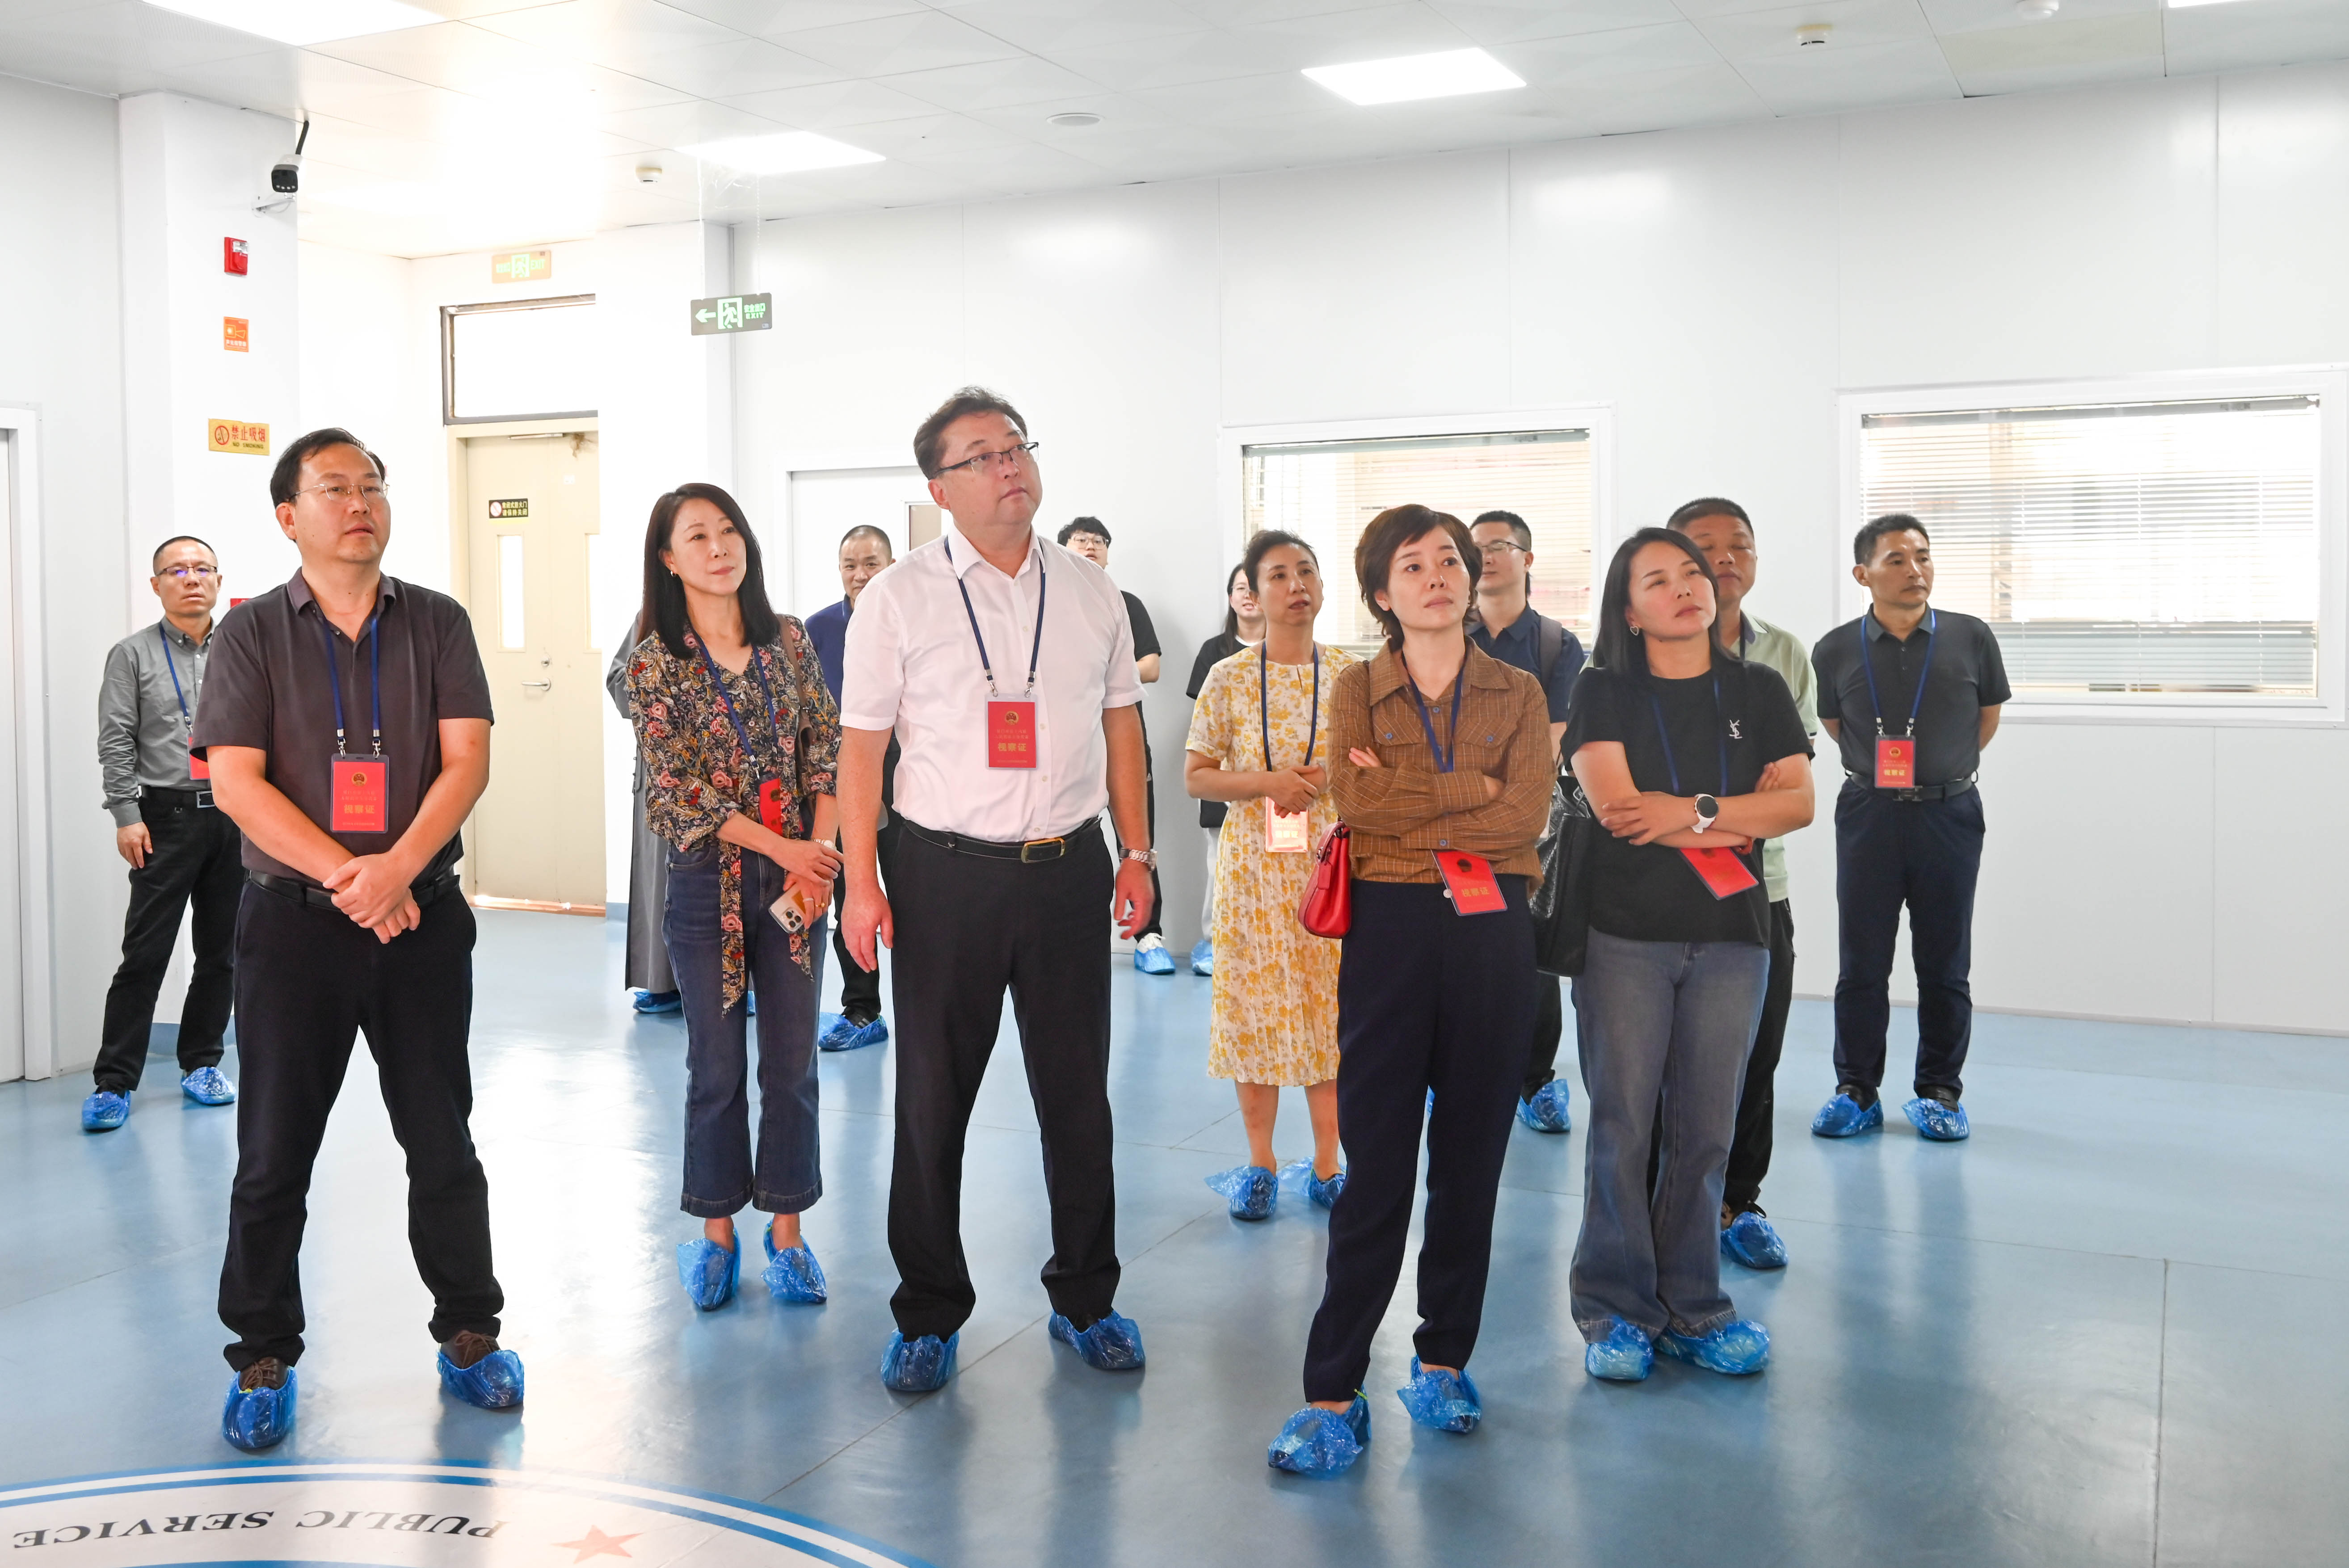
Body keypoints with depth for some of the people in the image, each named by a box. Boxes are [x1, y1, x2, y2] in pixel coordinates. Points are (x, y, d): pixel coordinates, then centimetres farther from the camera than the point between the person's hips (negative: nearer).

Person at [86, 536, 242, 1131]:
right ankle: (114, 1082, 2)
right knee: (145, 953, -5)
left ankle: (201, 1064, 22)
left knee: (222, 953, 9)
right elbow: (116, 743, -1)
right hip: (168, 818, -3)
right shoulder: (133, 655, 3)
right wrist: (127, 816, -9)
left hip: (236, 818, 3)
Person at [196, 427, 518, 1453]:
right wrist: (347, 877, -15)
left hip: (422, 916, 1)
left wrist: (397, 867, -17)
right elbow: (235, 780, -6)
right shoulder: (253, 631, 3)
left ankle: (468, 1333, 21)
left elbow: (467, 762, -2)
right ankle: (264, 1361, 18)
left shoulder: (437, 624, 6)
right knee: (273, 1155, 5)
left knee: (443, 1143, 7)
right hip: (292, 918, -1)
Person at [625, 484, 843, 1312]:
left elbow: (828, 751, 3)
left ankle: (787, 1228, 20)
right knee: (717, 1064, 6)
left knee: (793, 1059, 7)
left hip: (799, 873, 2)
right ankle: (716, 1231, 22)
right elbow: (674, 790, -10)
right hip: (709, 879, -2)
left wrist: (821, 856, -10)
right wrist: (783, 848, -14)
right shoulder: (654, 663, -4)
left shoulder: (789, 640, 4)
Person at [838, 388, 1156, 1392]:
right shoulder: (898, 599, -1)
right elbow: (860, 746, -2)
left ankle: (1085, 1300, 28)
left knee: (1079, 1099, 11)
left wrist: (1137, 854, 9)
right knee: (931, 1104, 5)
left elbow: (1121, 727, 14)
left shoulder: (1091, 594, 9)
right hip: (946, 875, -2)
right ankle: (928, 1316, 21)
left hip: (1070, 870, 3)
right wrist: (860, 883, -7)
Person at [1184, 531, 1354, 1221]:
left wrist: (1330, 780, -13)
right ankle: (1260, 1164, 17)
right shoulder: (1229, 678, -1)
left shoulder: (1351, 674, 3)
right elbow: (1195, 776, 0)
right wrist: (1266, 783, -15)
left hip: (1331, 859, 1)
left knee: (1332, 1005, 3)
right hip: (1254, 864, 0)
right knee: (1255, 1007, 4)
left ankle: (1328, 1164, 15)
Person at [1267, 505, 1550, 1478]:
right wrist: (1474, 788, -10)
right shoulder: (1358, 689, 7)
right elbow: (1354, 800, -11)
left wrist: (1404, 804, -9)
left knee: (1471, 1161, 8)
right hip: (1390, 930, -1)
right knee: (1376, 1167, -2)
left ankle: (1443, 1362, 24)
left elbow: (1527, 815, -7)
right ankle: (1333, 1393, 4)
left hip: (1493, 933, 2)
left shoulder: (1519, 693, 9)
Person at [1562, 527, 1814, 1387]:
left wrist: (1692, 813, -14)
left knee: (1704, 1130, 6)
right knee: (1623, 1124, 1)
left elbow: (1799, 801, -2)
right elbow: (1616, 806, -12)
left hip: (1730, 935, 2)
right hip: (1625, 934, -2)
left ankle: (1691, 1308, 20)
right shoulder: (1604, 692, 2)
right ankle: (1615, 1309, 14)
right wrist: (1737, 819, -6)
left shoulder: (1758, 691, 10)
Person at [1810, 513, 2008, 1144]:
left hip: (1949, 814, 0)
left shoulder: (1971, 639, -2)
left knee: (1945, 964, 7)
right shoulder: (1835, 652, -2)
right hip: (1867, 813, 0)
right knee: (1861, 961, 5)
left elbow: (1988, 717, 13)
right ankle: (1857, 1091, 16)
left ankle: (1939, 1093, 18)